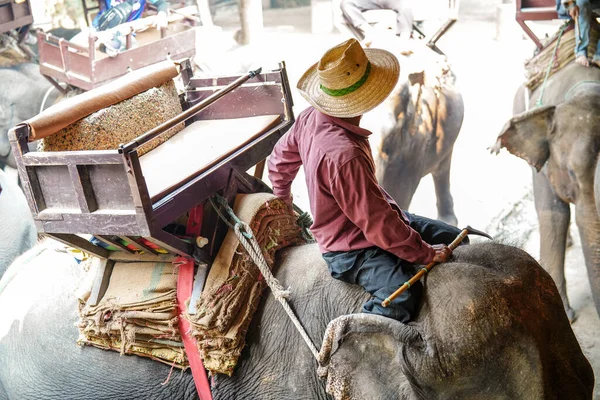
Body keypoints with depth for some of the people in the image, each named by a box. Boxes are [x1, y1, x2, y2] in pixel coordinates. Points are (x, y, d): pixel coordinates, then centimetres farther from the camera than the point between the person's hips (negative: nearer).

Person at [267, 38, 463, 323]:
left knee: (456, 239, 8)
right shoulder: (344, 154, -34)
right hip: (352, 250, -10)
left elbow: (280, 158, 14)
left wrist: (282, 195, 33)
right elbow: (378, 225, -29)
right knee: (400, 298, -34)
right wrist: (427, 254, -16)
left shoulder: (311, 117, -5)